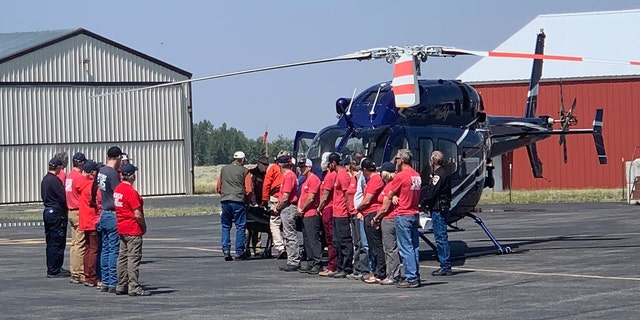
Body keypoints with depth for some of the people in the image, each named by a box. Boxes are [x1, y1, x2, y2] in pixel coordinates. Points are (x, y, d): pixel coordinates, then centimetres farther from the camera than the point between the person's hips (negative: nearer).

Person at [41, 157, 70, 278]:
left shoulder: (45, 179, 10)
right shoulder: (55, 180, -17)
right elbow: (63, 198, -20)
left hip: (48, 212, 9)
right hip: (57, 213, -9)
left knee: (51, 242, 15)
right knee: (57, 242, -4)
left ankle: (52, 269, 21)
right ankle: (54, 270, -2)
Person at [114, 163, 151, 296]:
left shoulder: (117, 189, 7)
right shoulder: (131, 192, -19)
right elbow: (137, 214, -20)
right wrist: (144, 226, -4)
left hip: (121, 228, 9)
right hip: (133, 230, -9)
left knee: (123, 257, 13)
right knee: (134, 258, -5)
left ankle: (121, 286, 17)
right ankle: (134, 288, -4)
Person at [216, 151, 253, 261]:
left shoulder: (224, 169, 13)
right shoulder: (244, 171, 1)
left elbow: (218, 187, 17)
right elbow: (249, 190, -3)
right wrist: (247, 198, 14)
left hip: (225, 201, 4)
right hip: (238, 201, -4)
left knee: (226, 226, 13)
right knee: (240, 227, 2)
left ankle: (226, 251, 3)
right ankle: (239, 253, 1)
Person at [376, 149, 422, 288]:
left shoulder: (400, 176, -12)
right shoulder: (417, 176, 10)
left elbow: (389, 198, -5)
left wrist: (378, 216, 3)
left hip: (402, 215, -8)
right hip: (415, 214, 8)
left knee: (406, 248, -5)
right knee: (414, 247, 10)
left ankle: (411, 278, -7)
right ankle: (416, 277, 12)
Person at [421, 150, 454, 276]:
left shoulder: (438, 175, -15)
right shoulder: (444, 174, 16)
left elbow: (431, 194, -18)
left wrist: (423, 203, -3)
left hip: (438, 210, -10)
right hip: (443, 209, 10)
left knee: (441, 237, -8)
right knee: (441, 237, 13)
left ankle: (446, 267, -7)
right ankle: (445, 266, 15)